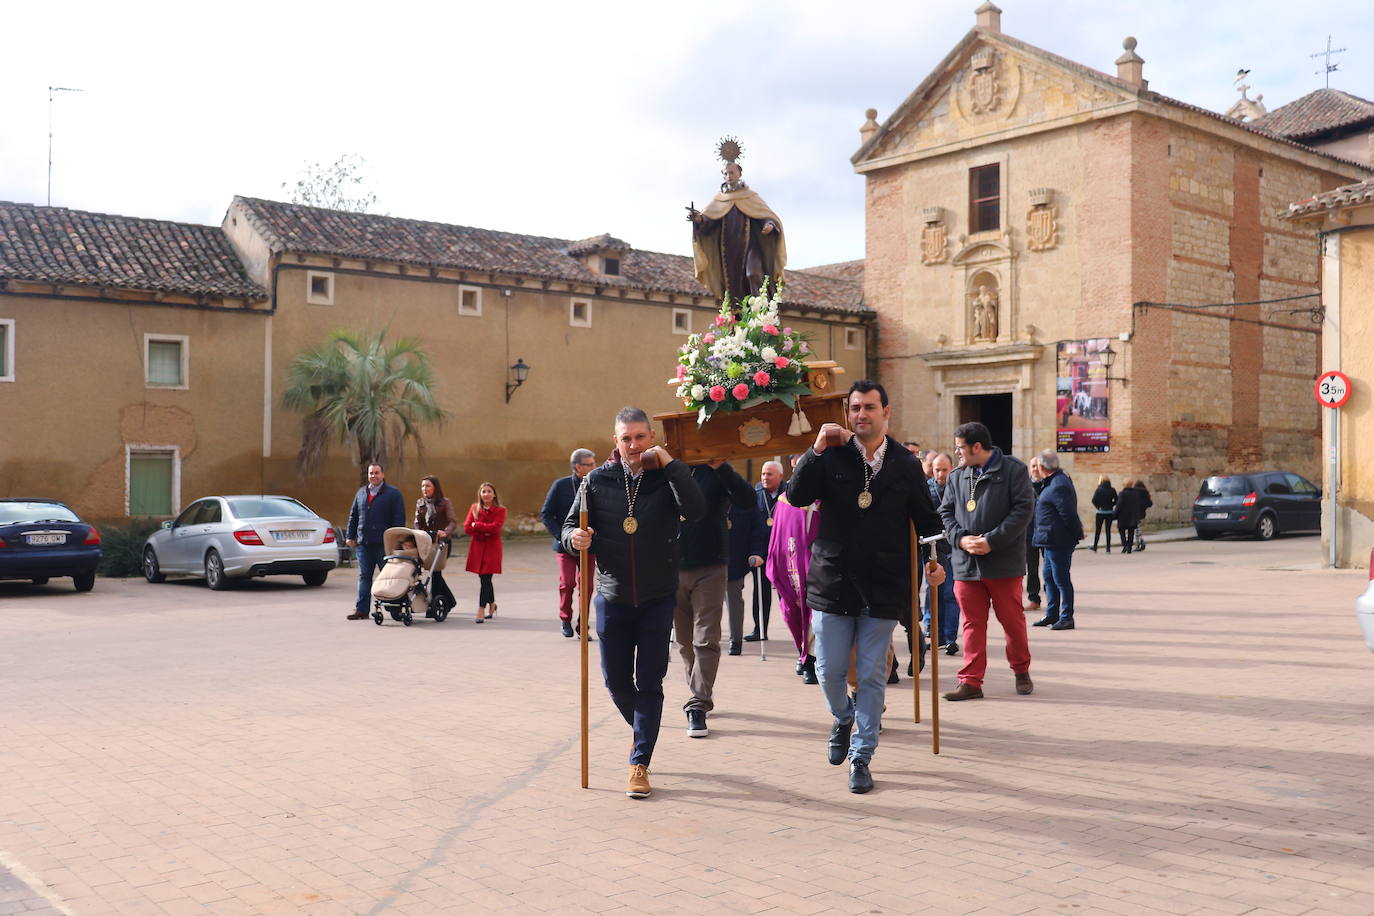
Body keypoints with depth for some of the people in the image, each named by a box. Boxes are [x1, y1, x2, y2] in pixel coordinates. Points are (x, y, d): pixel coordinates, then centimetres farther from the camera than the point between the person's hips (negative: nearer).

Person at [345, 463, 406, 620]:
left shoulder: (393, 493, 1)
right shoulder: (361, 492, 17)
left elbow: (399, 519, -4)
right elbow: (353, 516, 21)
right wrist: (350, 536, 13)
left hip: (383, 544, -5)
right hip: (363, 543, 5)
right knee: (364, 577, 5)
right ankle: (361, 610, 6)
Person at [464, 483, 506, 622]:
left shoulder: (500, 510, 0)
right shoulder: (474, 508, 10)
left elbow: (495, 527, -14)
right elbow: (467, 527, 0)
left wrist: (476, 525, -9)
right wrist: (484, 532, -12)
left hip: (492, 547, -3)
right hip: (477, 547, 3)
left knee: (486, 579, -9)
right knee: (484, 579, 9)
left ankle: (481, 610, -8)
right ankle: (492, 604, 30)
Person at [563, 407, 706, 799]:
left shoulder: (666, 477, -4)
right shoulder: (598, 480, 1)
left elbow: (696, 510, -22)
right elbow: (570, 525, 5)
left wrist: (670, 463, -22)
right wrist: (575, 538, -18)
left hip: (657, 598, -2)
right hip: (612, 599, 2)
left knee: (649, 682, 0)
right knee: (616, 681, 11)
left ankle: (640, 763, 9)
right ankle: (642, 731, 40)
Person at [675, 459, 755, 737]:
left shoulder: (717, 471, 0)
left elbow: (748, 501, -13)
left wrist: (722, 467, -25)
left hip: (710, 568, -2)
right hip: (673, 567, 3)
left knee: (706, 640, -6)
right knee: (684, 642, 11)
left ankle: (698, 706, -4)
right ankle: (700, 697, 27)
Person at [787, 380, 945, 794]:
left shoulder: (905, 464, 4)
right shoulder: (831, 456, 0)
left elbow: (926, 518, 12)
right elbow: (797, 496, -12)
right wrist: (817, 450, -19)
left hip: (883, 588, 0)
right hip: (833, 582, 0)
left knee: (872, 676, 4)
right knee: (829, 671, 6)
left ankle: (861, 757, 17)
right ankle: (843, 718, 38)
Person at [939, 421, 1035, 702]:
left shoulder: (1013, 470, -4)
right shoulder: (957, 476, 11)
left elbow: (1023, 509, -10)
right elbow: (946, 512, 10)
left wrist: (992, 541, -17)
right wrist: (961, 539, -10)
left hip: (1004, 562, -4)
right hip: (966, 563, 4)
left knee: (1012, 620, 8)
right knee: (972, 623, 5)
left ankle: (1022, 671, 28)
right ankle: (971, 681, 8)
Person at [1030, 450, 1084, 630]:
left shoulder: (1058, 486, -20)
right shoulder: (1057, 480, 13)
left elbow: (1068, 514, -19)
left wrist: (1077, 534, -9)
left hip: (1058, 541, -11)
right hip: (1051, 541, 11)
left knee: (1061, 579, -3)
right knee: (1049, 577, 16)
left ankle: (1066, 618, 4)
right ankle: (1051, 614, 25)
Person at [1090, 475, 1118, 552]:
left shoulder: (1099, 490, -10)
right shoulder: (1112, 490, -1)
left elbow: (1094, 500, -12)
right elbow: (1116, 500, -1)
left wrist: (1098, 506, 4)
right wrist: (1111, 505, 9)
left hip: (1100, 512, -2)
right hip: (1110, 512, 2)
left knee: (1097, 530, 7)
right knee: (1108, 530, 6)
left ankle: (1095, 547, 14)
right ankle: (1108, 548, 5)